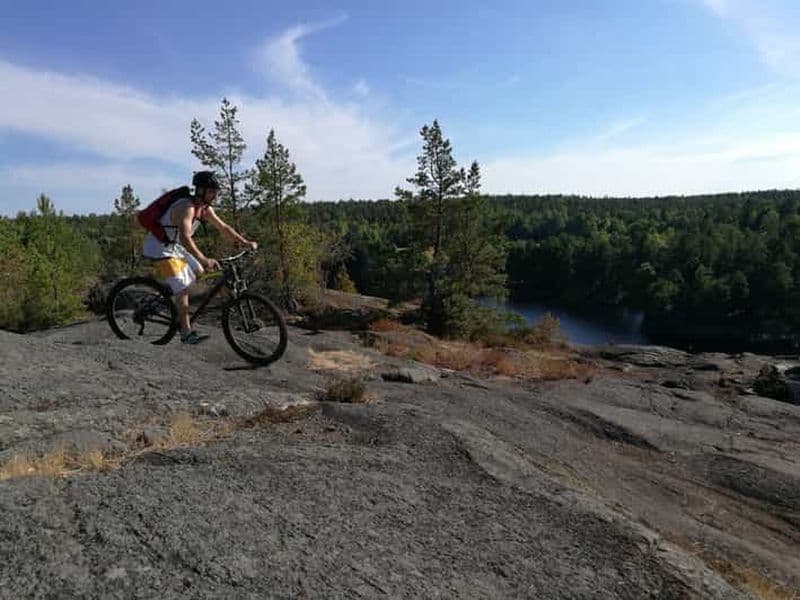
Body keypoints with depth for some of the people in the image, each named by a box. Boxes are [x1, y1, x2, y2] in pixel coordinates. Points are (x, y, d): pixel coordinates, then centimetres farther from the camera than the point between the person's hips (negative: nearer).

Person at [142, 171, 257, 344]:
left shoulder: (205, 208, 0)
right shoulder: (186, 207, -27)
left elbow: (223, 228, 6)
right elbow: (185, 237, -40)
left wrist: (246, 242, -3)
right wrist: (203, 259, -50)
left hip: (175, 246, 9)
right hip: (160, 248, -9)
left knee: (198, 273, 11)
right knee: (182, 288, -13)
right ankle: (186, 332, -8)